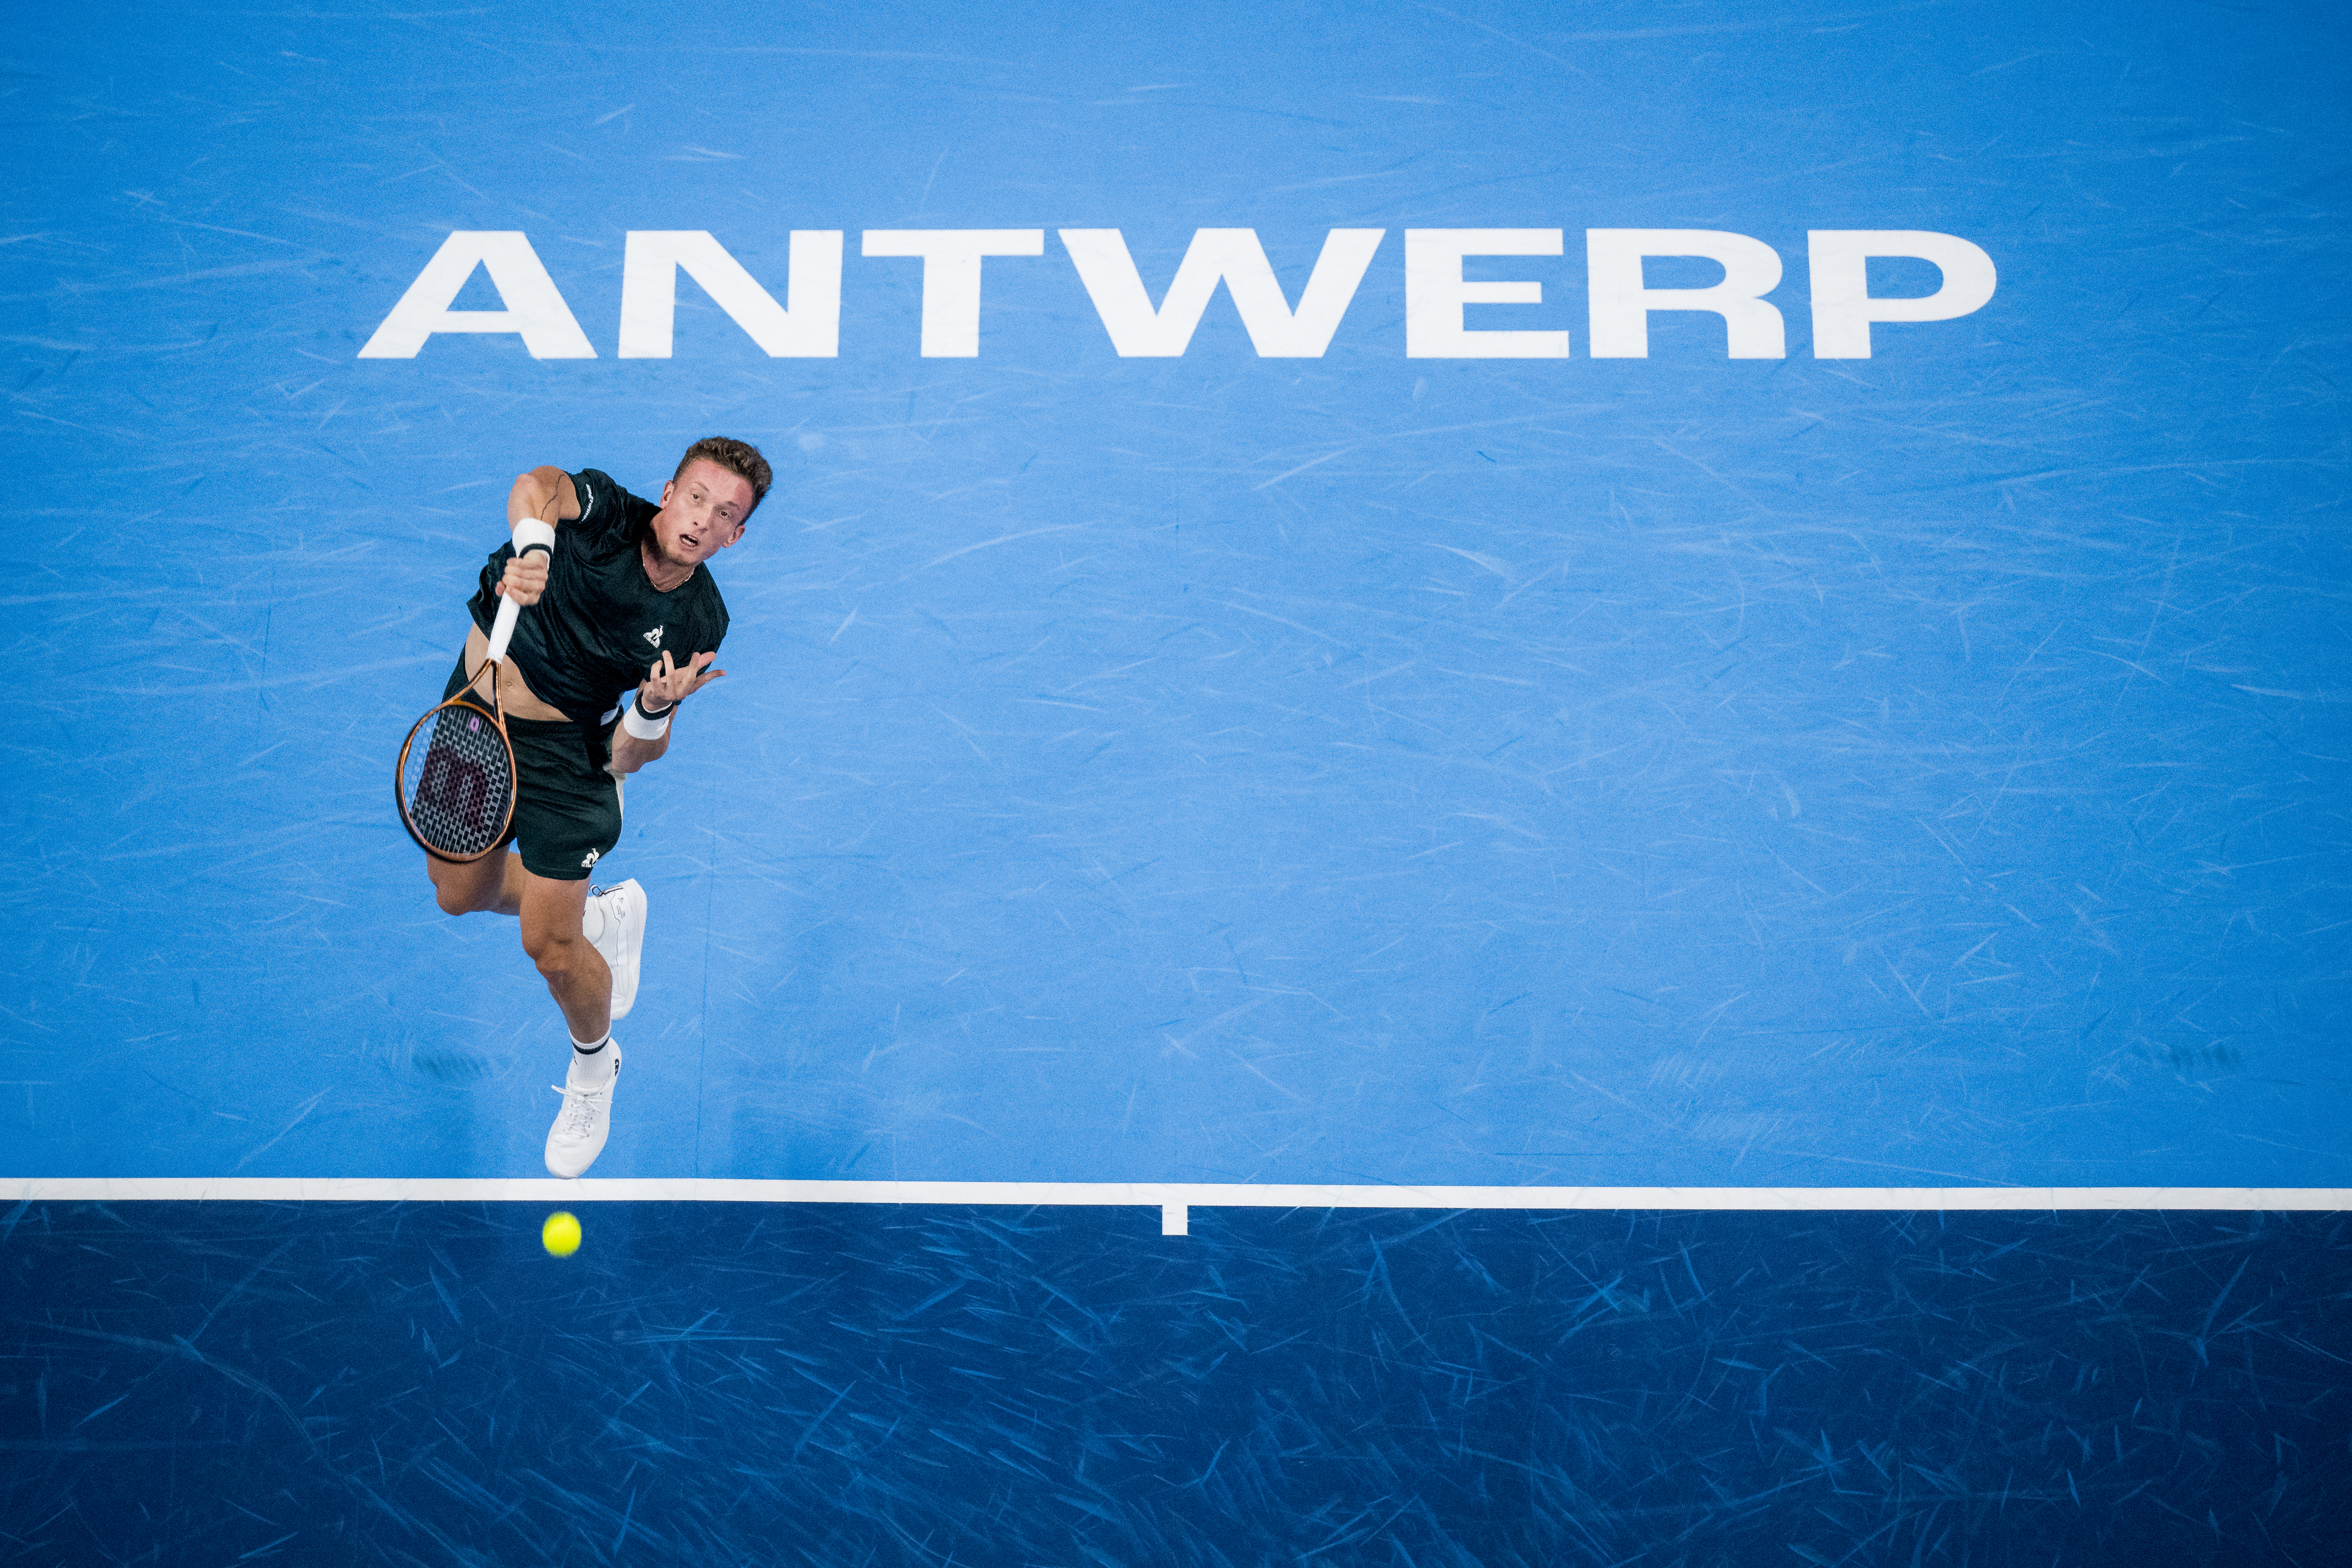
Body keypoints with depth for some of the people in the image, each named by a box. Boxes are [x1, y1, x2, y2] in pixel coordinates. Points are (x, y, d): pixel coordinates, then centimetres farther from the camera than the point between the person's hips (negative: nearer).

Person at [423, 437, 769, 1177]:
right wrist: (533, 544, -61)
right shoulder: (609, 516, -18)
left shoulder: (698, 626, -18)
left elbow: (627, 758, -17)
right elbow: (538, 486, -41)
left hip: (564, 753, -3)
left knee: (550, 949, -5)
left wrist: (656, 708, -38)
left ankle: (594, 1066, 28)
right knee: (461, 894, 16)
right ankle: (602, 914, 43)